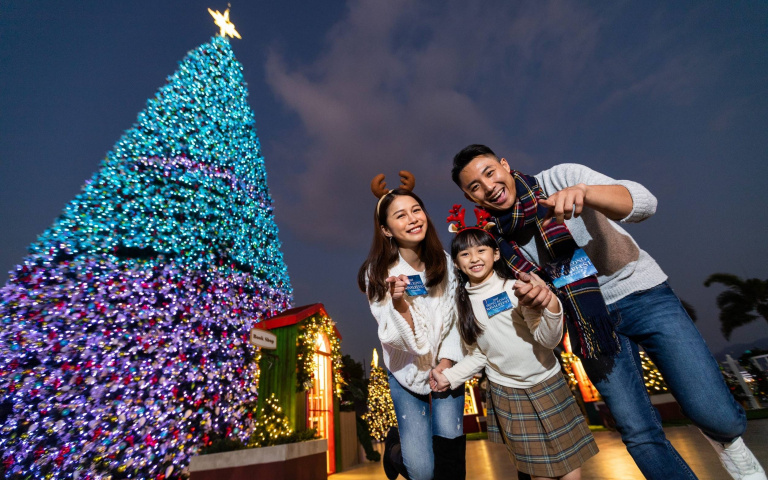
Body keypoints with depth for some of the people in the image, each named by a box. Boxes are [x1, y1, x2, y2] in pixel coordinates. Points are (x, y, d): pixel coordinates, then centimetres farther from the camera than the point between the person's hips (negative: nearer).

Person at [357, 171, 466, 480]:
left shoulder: (444, 262, -13)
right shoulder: (378, 274, -22)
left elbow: (456, 319, -2)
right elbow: (399, 340, -23)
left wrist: (447, 360, -13)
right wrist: (399, 304, -42)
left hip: (447, 368, 2)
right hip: (407, 374, -2)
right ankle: (394, 447, 36)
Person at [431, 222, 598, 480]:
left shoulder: (516, 286, -15)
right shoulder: (463, 303, -4)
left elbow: (548, 340, -23)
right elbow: (478, 354, 5)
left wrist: (550, 305, -42)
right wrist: (449, 377, -6)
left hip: (546, 385, -2)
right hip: (504, 393, 2)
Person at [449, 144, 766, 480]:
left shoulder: (559, 178, -15)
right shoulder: (499, 236, -4)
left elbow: (644, 203, -29)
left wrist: (582, 191, -46)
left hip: (641, 293, -2)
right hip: (589, 321, 2)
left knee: (718, 417, -5)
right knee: (639, 435, 1)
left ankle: (725, 439, 30)